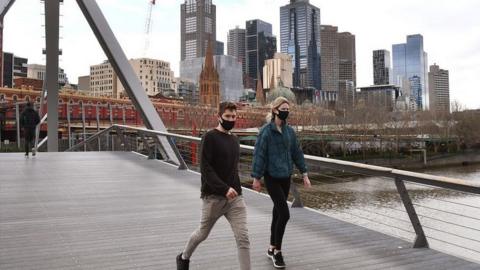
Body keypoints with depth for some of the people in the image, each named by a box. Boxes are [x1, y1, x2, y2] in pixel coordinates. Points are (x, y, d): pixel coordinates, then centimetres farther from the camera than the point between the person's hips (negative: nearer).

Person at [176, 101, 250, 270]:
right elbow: (205, 169, -17)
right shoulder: (210, 137, -10)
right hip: (213, 197, -5)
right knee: (202, 233, 16)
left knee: (243, 238, -6)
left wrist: (235, 188, 12)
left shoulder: (234, 140, 11)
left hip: (235, 197, 5)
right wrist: (225, 188, -24)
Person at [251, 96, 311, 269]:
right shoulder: (266, 130, -11)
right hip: (272, 177, -6)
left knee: (278, 213, 13)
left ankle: (272, 248, 27)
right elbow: (259, 154, -11)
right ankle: (277, 251, 7)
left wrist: (304, 173, 9)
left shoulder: (289, 130, 6)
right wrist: (256, 177, -12)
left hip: (286, 177, 6)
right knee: (284, 214, -10)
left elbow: (297, 152, 11)